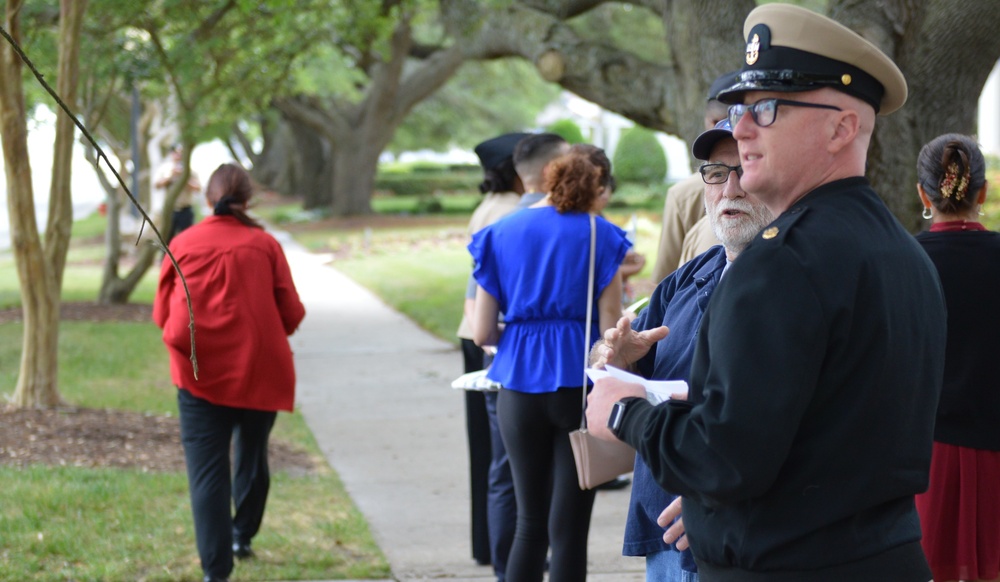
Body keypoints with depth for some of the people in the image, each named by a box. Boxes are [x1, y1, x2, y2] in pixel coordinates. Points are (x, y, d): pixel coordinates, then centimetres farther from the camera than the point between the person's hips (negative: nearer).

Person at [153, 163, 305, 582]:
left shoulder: (183, 244, -2)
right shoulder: (263, 244, -3)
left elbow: (163, 314, 3)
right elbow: (291, 313, -2)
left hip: (201, 372, -1)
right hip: (260, 370, 1)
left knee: (207, 470, -1)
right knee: (252, 454, 23)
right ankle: (243, 535, 38)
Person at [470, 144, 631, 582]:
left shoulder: (500, 235, 4)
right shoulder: (599, 236, -3)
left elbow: (482, 334, 2)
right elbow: (610, 331, -7)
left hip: (519, 385, 2)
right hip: (579, 384, -2)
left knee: (530, 523, 15)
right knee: (569, 527, 2)